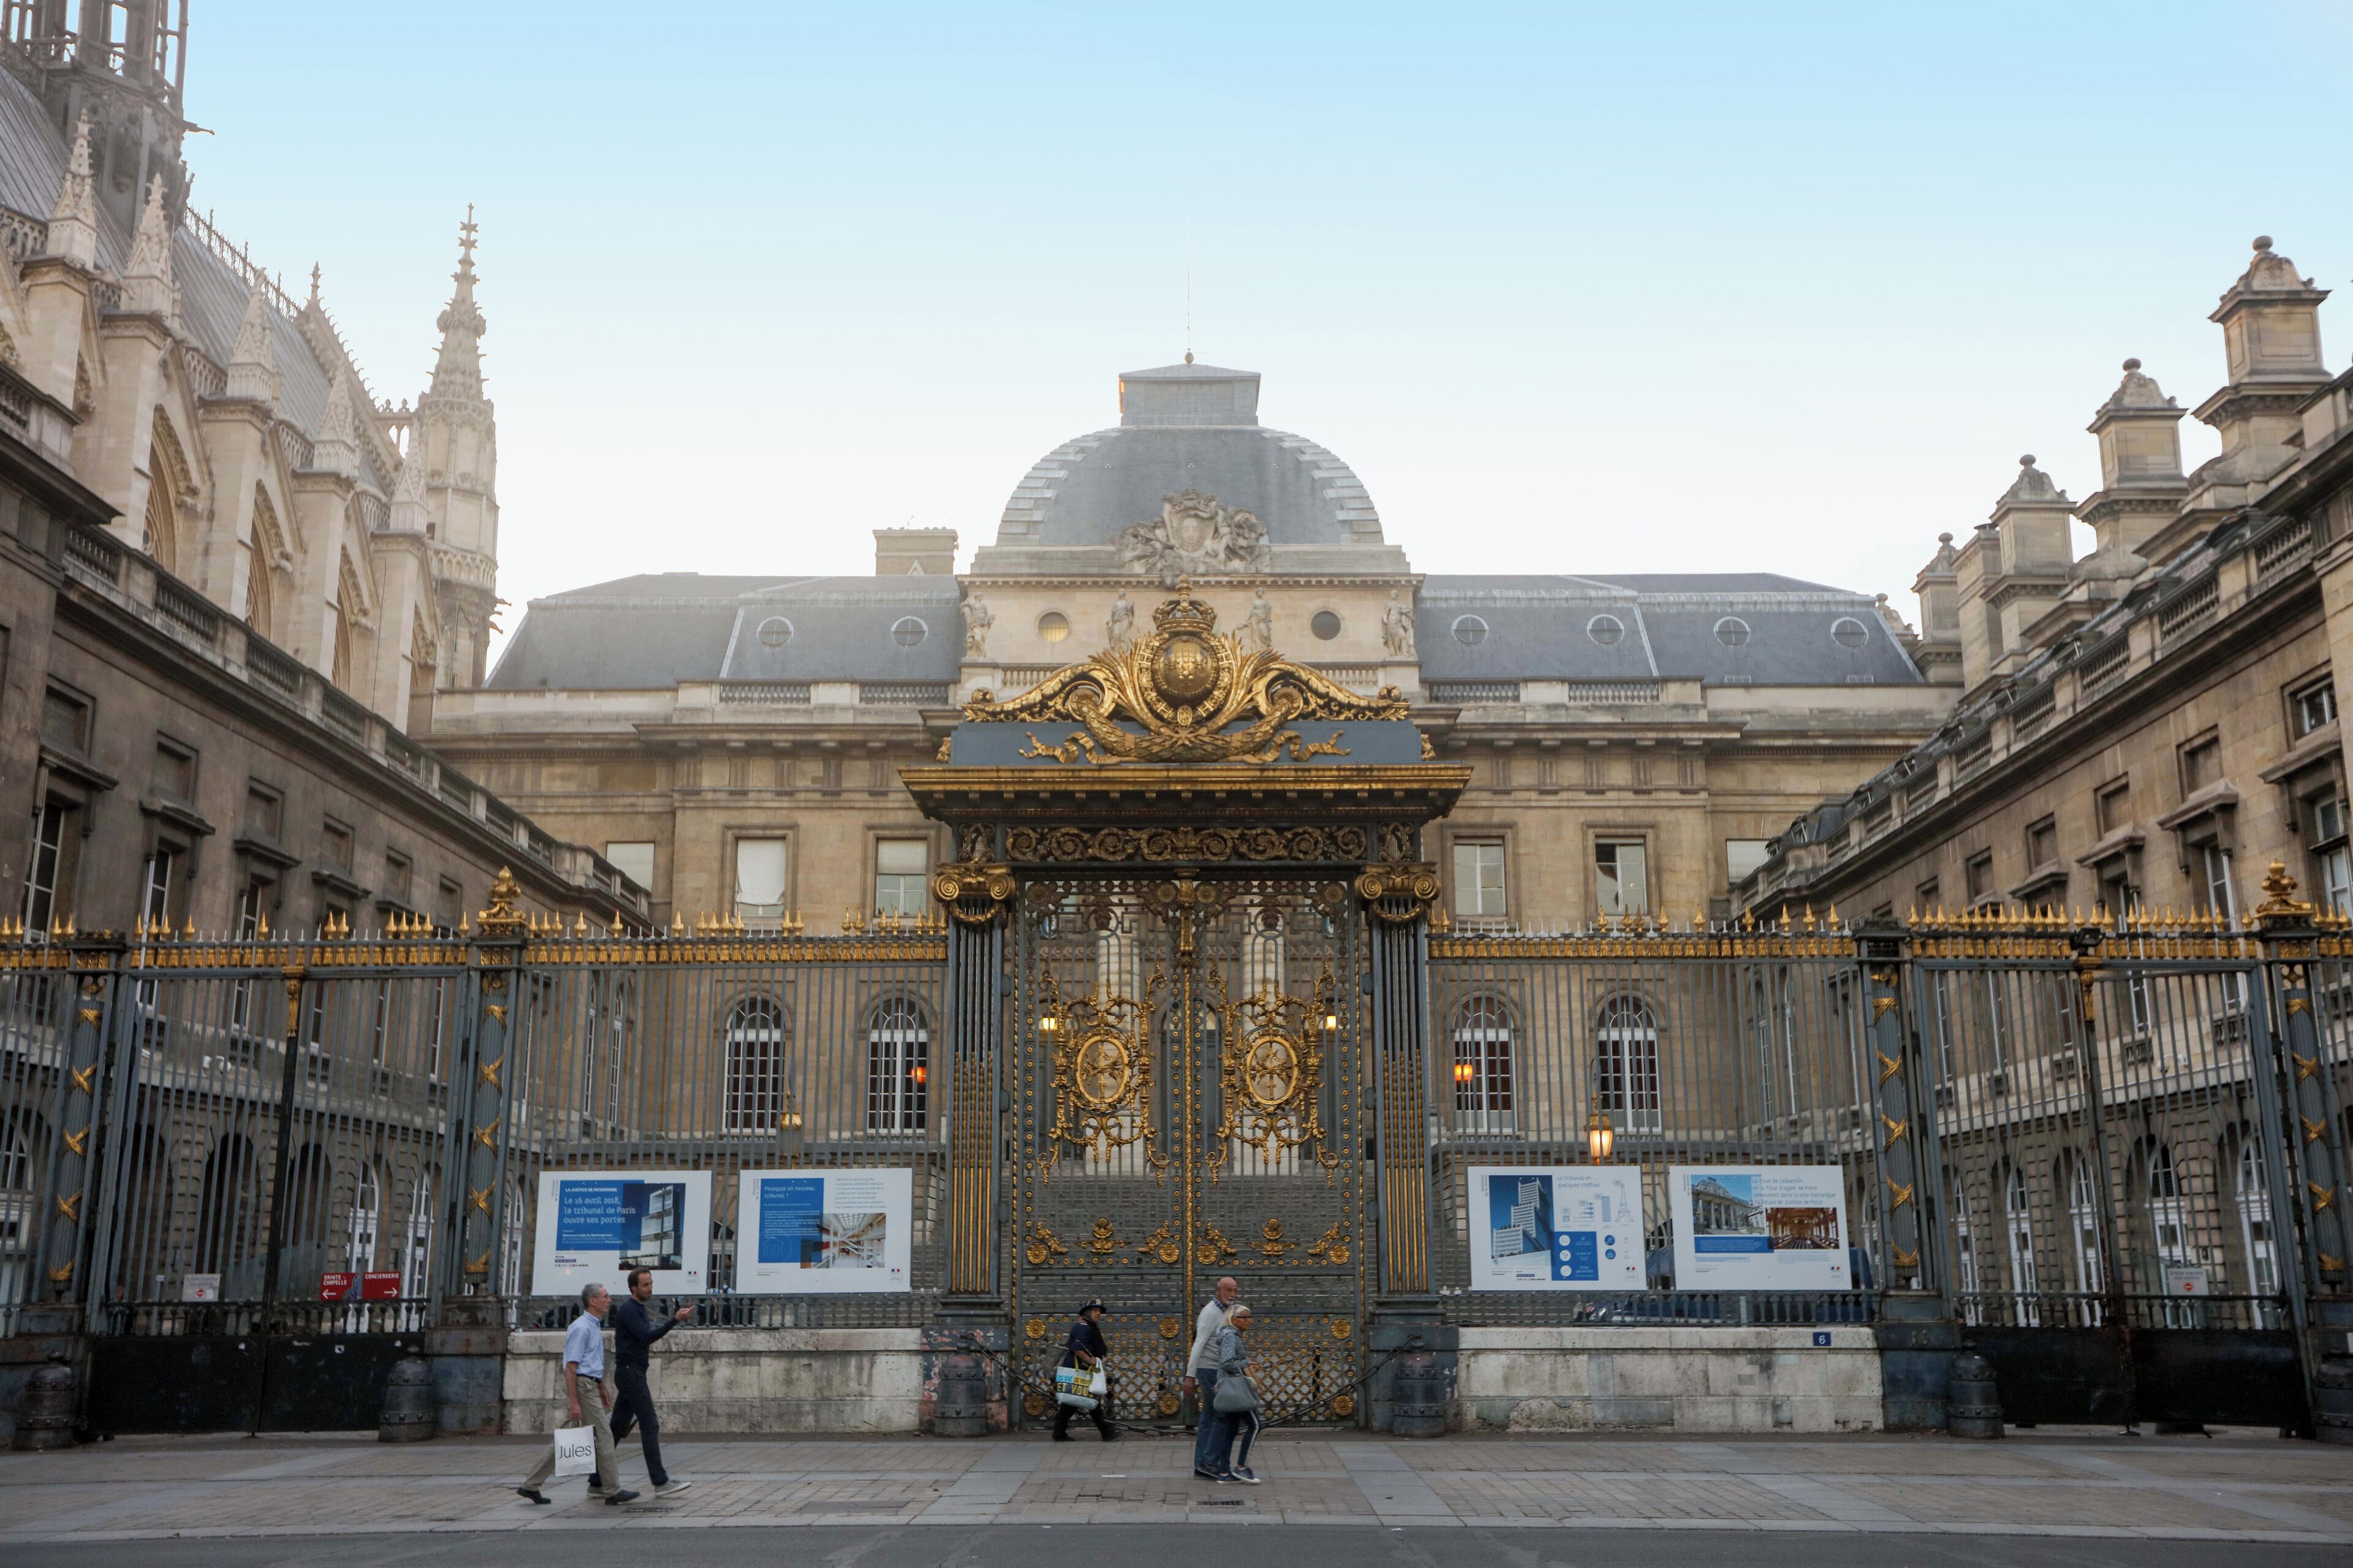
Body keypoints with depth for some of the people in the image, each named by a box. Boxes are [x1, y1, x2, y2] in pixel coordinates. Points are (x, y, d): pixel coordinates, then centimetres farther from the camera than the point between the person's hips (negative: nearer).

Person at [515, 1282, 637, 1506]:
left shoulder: (594, 1326, 17)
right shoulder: (581, 1328, -15)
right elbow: (571, 1366, -19)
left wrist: (603, 1388, 27)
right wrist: (573, 1402, -22)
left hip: (590, 1385, 10)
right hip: (582, 1387, -10)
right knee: (603, 1436, -5)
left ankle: (531, 1485, 14)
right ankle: (613, 1491, 1)